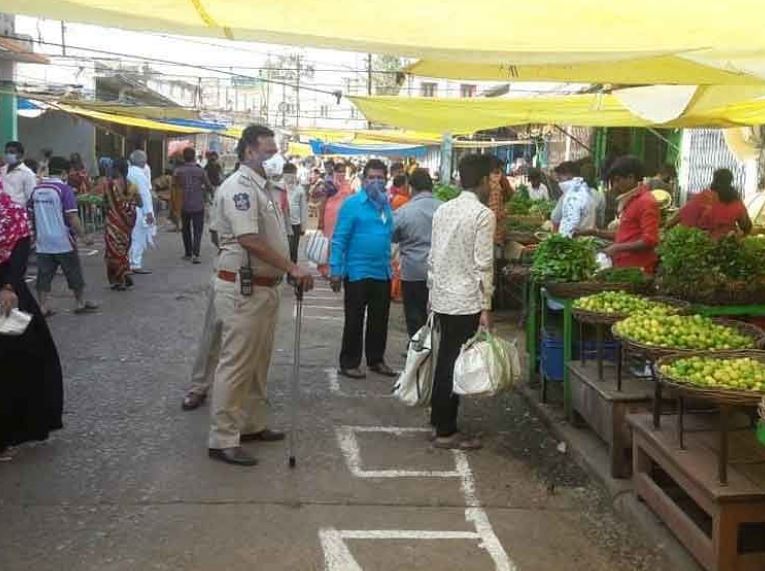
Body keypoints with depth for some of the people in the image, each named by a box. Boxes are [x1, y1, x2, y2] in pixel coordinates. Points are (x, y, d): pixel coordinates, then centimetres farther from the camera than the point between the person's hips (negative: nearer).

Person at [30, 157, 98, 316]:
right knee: (74, 273, 10)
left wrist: (35, 234, 23)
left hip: (43, 242, 5)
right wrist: (83, 236, -9)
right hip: (63, 241, -5)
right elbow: (72, 217, -16)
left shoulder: (37, 189, 5)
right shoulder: (64, 189, -12)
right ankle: (81, 303, 20)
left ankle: (43, 307, 6)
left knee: (44, 275, 8)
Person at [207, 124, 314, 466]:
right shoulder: (239, 187, -16)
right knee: (236, 364, -4)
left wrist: (290, 271, 12)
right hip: (243, 289, -10)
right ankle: (222, 440, 3)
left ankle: (252, 425, 30)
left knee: (259, 361, 18)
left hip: (265, 287, 10)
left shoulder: (262, 187, 16)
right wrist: (292, 269, -23)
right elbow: (249, 240, -25)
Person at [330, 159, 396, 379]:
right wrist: (336, 270, -16)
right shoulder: (352, 204, -10)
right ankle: (349, 363, 14)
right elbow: (339, 239, -12)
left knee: (380, 320, 14)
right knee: (354, 320, 4)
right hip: (358, 272, -6)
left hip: (383, 273, 6)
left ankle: (376, 360, 27)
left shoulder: (386, 204, 9)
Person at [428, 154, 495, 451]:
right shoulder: (483, 214, -13)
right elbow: (483, 264, -16)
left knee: (445, 360, 17)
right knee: (457, 365, 1)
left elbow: (433, 258, 12)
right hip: (467, 302, -7)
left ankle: (438, 419, 27)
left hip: (442, 298, 7)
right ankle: (446, 432, 9)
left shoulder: (442, 210, 9)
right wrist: (486, 307, -12)